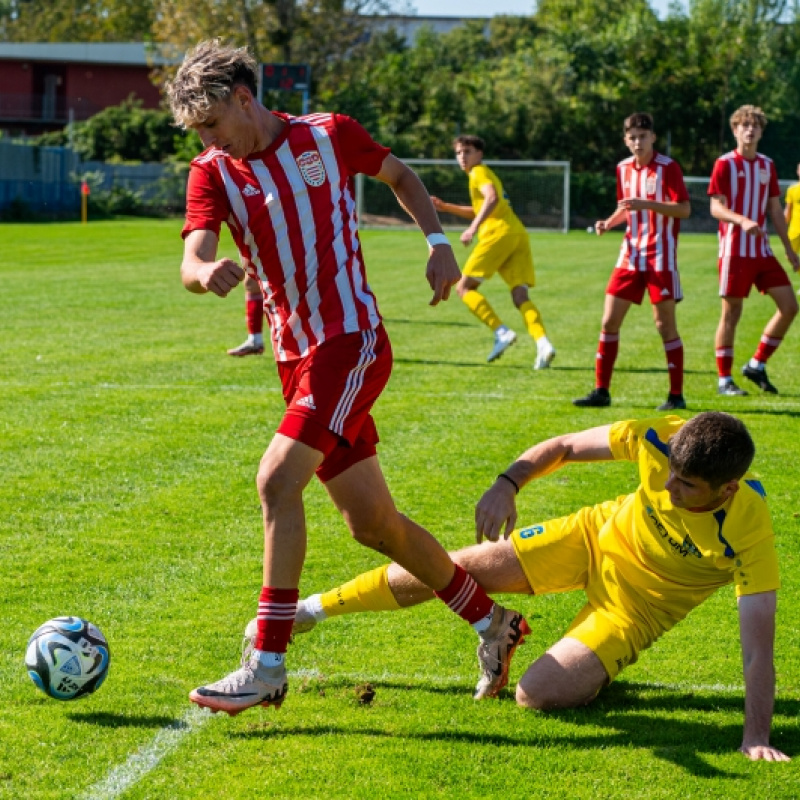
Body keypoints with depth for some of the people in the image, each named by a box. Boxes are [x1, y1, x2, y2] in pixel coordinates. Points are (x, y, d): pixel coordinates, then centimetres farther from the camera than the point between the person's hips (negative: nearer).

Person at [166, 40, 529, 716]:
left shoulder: (329, 136, -1)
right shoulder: (212, 173, 4)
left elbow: (400, 175, 17)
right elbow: (192, 260, -12)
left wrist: (438, 241, 3)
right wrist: (207, 272, -36)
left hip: (352, 341, -5)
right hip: (297, 357, 5)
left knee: (277, 479, -22)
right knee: (372, 522, 8)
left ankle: (268, 666, -19)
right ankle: (492, 623, 27)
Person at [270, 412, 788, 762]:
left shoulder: (749, 536, -37)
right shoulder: (662, 439, -27)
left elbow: (758, 646, -36)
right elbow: (562, 448, -10)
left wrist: (756, 737, -43)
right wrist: (508, 483, -25)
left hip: (639, 605, -3)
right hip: (598, 537, 3)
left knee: (538, 695, -19)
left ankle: (595, 673, 20)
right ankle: (312, 611, 20)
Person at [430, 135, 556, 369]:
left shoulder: (479, 172, 4)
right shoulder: (486, 174, 32)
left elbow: (492, 198, -17)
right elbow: (478, 211, 44)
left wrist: (473, 228, -24)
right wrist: (446, 207, 36)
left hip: (499, 233, -9)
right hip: (518, 234, 9)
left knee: (464, 287, -2)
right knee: (520, 296, -3)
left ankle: (501, 332, -18)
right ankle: (543, 343, -26)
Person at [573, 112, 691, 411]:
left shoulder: (667, 167, -9)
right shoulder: (623, 168, 10)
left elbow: (684, 209, -16)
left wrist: (646, 204, -26)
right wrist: (609, 222, 3)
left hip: (661, 257, -6)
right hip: (631, 255, 6)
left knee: (665, 325, -3)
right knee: (609, 321, 2)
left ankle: (676, 395, 6)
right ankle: (601, 391, 10)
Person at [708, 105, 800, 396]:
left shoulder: (767, 166, 13)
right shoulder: (725, 164, -4)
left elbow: (775, 210, 17)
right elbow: (716, 208, -11)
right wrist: (743, 221, -29)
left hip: (763, 251, 6)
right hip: (734, 250, -6)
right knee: (731, 313, -3)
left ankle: (757, 365, 10)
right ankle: (724, 380, 6)